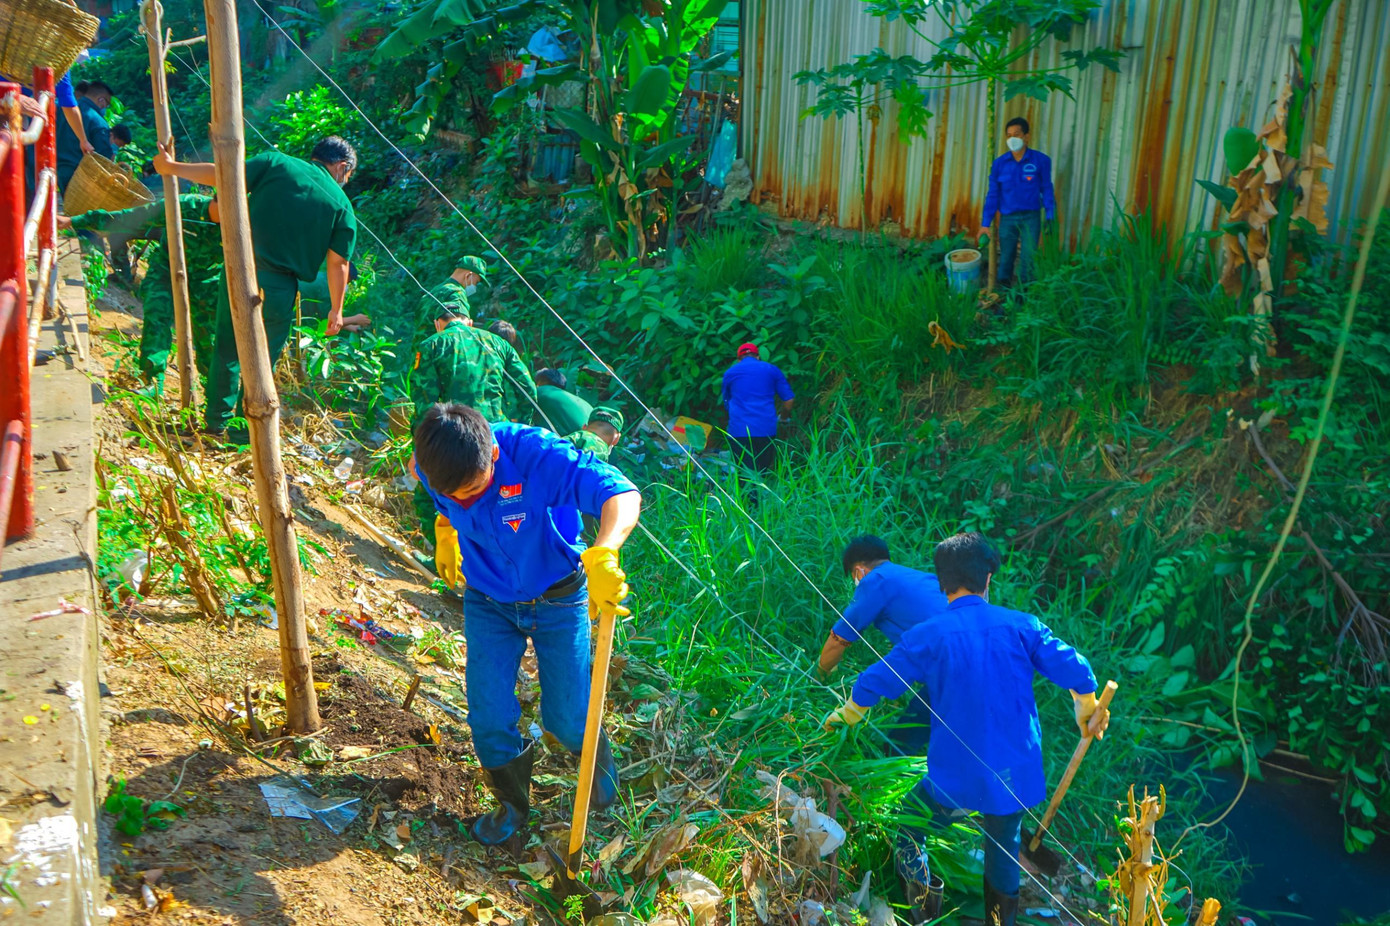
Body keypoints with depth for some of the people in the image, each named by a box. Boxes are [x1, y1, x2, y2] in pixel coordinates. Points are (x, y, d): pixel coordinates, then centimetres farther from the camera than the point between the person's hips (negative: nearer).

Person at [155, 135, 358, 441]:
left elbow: (224, 177, -2)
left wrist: (172, 167, 8)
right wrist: (336, 309, 10)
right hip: (278, 287, -2)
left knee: (227, 347, 19)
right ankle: (244, 430, 23)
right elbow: (338, 262, 1)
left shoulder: (276, 163, 3)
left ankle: (217, 419, 32)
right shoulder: (341, 205, 2)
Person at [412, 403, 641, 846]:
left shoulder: (536, 455, -35)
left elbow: (623, 495, -43)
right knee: (489, 718, -2)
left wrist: (602, 554, -59)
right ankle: (513, 804, 28)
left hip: (558, 599, -3)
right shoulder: (434, 464, -20)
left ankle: (596, 754, 42)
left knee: (565, 721, 3)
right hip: (487, 603, 3)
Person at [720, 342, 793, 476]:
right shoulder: (771, 370, 11)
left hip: (738, 430, 0)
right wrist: (781, 417, 28)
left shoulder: (729, 373, 14)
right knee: (765, 474, 8)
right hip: (766, 429, 0)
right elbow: (789, 400, 9)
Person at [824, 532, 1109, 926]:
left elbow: (874, 683, -2)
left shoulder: (927, 637, -10)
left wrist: (842, 716, 18)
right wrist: (1089, 715, 18)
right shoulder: (1021, 627, -5)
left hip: (957, 779, -3)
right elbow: (1075, 670, -3)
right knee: (1004, 848, 24)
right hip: (1017, 774, 3)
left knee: (906, 824, 21)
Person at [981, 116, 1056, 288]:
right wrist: (986, 224, -2)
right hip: (1007, 219, 1)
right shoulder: (999, 163, -2)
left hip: (1031, 218, -1)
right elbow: (993, 194, 1)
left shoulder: (1041, 161, -6)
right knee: (1006, 259, 10)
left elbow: (1047, 190, 0)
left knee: (1028, 260, 0)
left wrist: (1050, 219, -3)